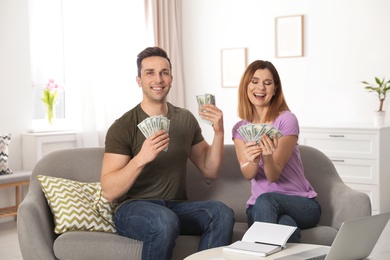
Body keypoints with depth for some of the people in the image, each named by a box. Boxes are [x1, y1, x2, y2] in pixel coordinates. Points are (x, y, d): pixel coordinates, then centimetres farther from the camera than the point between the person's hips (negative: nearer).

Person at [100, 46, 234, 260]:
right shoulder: (122, 127, -7)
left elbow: (209, 171, 10)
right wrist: (141, 158, -30)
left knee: (221, 212, -26)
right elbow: (109, 192, -14)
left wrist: (219, 132, -6)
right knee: (165, 220, -37)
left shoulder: (186, 119, 8)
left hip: (177, 207, 4)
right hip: (133, 208, -4)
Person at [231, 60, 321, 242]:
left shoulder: (287, 120, -7)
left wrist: (267, 158, -38)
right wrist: (253, 160, -36)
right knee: (286, 224, -35)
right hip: (258, 207, 2)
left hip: (302, 204, -1)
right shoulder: (240, 129, 6)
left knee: (265, 200, -35)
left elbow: (274, 175, -15)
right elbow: (247, 174, -12)